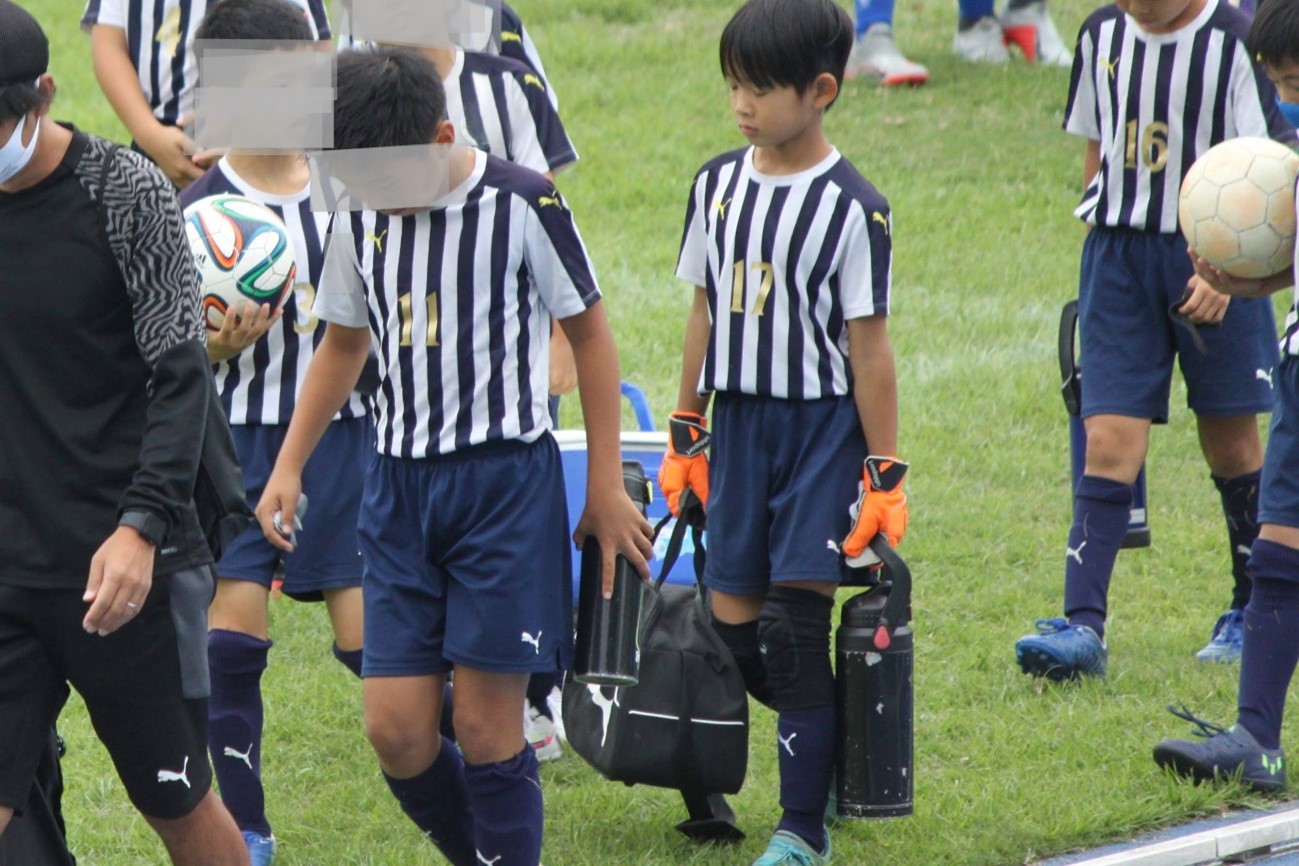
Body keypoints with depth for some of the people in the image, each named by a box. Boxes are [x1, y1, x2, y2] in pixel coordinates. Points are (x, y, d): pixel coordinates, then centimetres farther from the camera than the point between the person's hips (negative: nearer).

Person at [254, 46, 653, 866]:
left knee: (487, 723, -6)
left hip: (506, 478, -5)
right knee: (396, 728, -2)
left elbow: (590, 332, -1)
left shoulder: (522, 204, -10)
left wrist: (607, 486, -1)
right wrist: (289, 467, 15)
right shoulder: (360, 219, 4)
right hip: (400, 482, 5)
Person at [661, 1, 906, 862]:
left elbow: (869, 347, -10)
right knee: (732, 622, 3)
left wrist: (885, 475, -10)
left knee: (796, 622, -10)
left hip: (822, 425, -6)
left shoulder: (852, 208, -11)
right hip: (740, 422, 6)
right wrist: (686, 432, 16)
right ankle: (836, 740, 27)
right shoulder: (718, 185, 6)